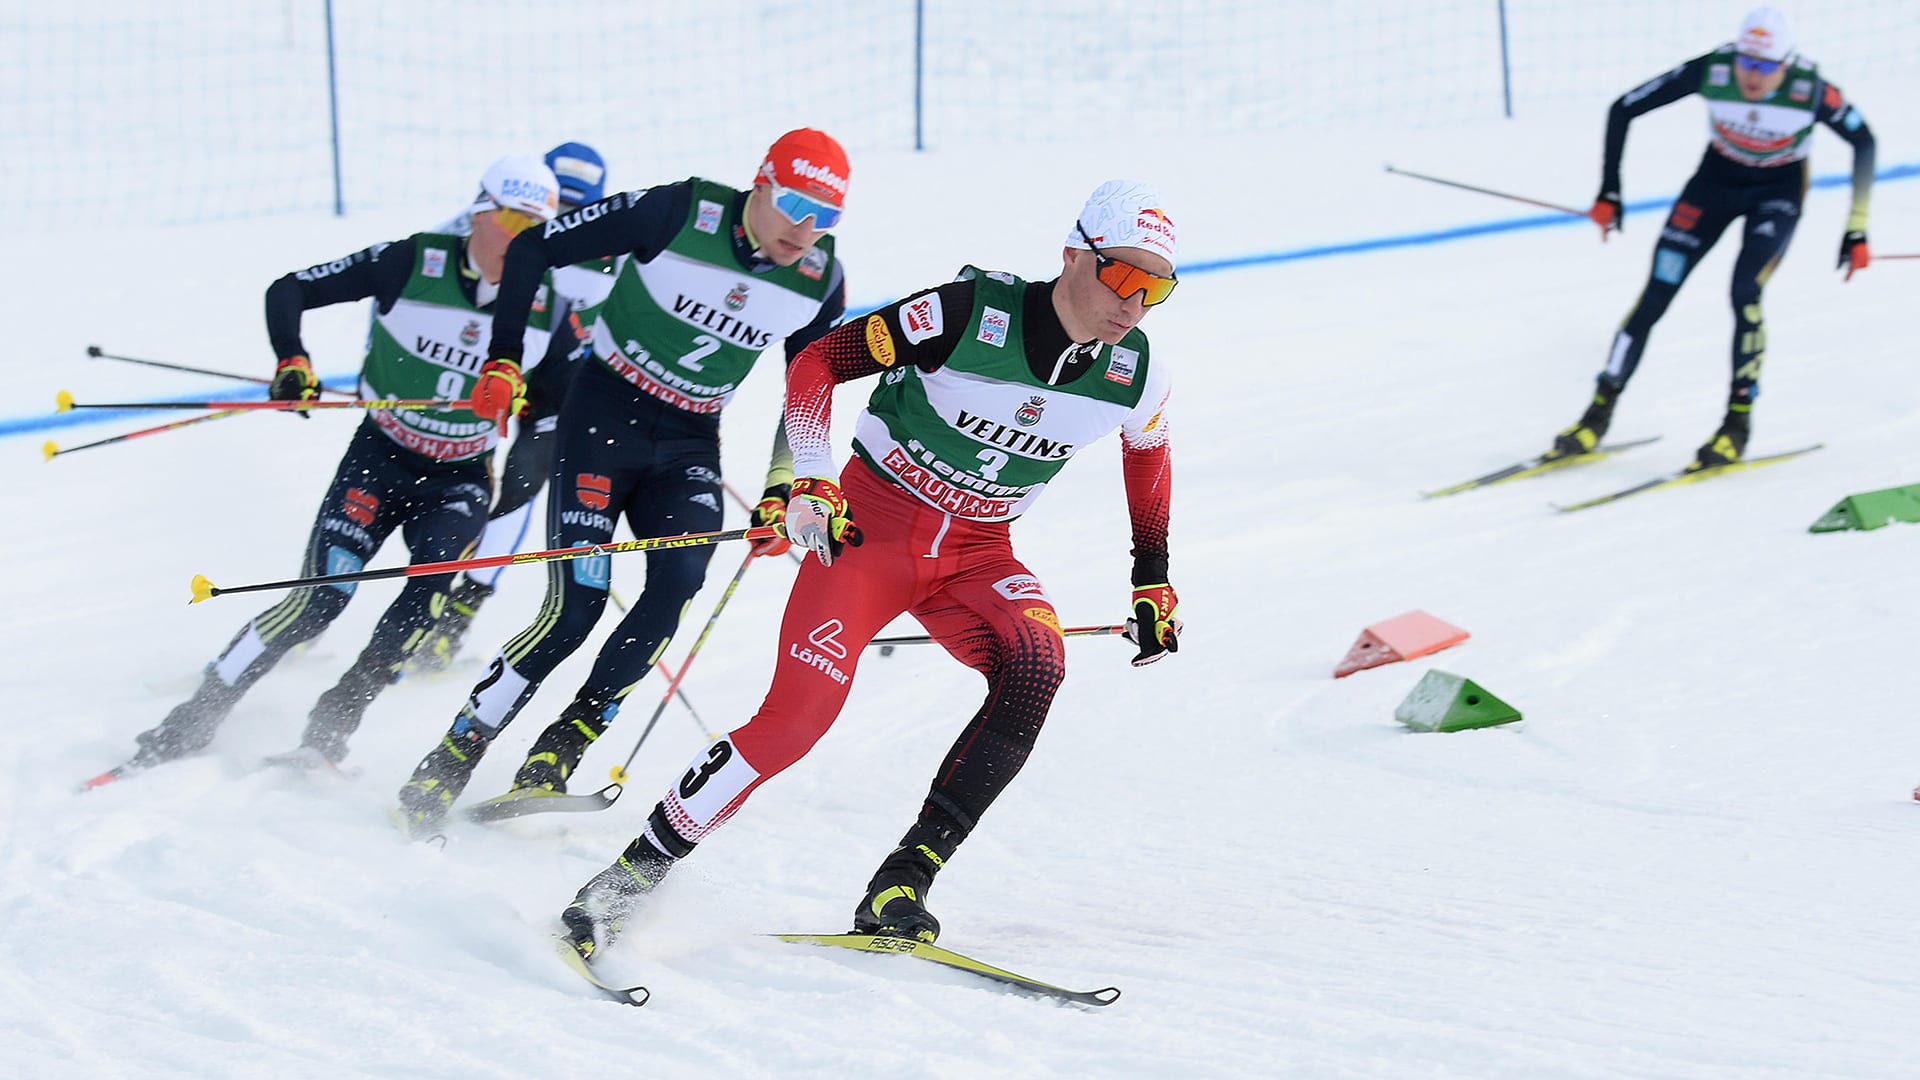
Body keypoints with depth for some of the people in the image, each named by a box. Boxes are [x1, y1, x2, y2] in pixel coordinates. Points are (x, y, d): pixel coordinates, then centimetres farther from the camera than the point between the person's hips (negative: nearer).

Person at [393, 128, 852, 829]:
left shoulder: (820, 283, -5)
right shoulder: (680, 214, -18)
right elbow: (533, 249, -10)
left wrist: (781, 489, 0)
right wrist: (504, 358, -10)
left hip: (691, 444, 4)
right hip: (606, 416, -4)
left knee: (679, 580, -23)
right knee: (576, 606, -16)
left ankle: (554, 757, -14)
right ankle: (446, 766, -4)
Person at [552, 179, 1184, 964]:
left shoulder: (1138, 377, -7)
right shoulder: (972, 312, -21)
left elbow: (1149, 452, 18)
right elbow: (818, 362, -13)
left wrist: (1153, 581, 20)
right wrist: (811, 483, -22)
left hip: (978, 554, 4)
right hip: (872, 523, -4)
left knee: (1035, 669, -27)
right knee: (799, 713, -21)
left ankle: (902, 884, -22)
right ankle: (634, 872, -5)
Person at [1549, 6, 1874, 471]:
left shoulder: (1810, 89, -31)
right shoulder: (1711, 71, -28)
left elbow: (1864, 142, -13)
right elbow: (1623, 110, -17)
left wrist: (1857, 232, -13)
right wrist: (1610, 193, -16)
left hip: (1779, 189, -2)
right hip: (1718, 176, 2)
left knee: (1745, 292, -23)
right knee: (1655, 294, -6)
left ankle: (1739, 423, -6)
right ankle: (1599, 415, 5)